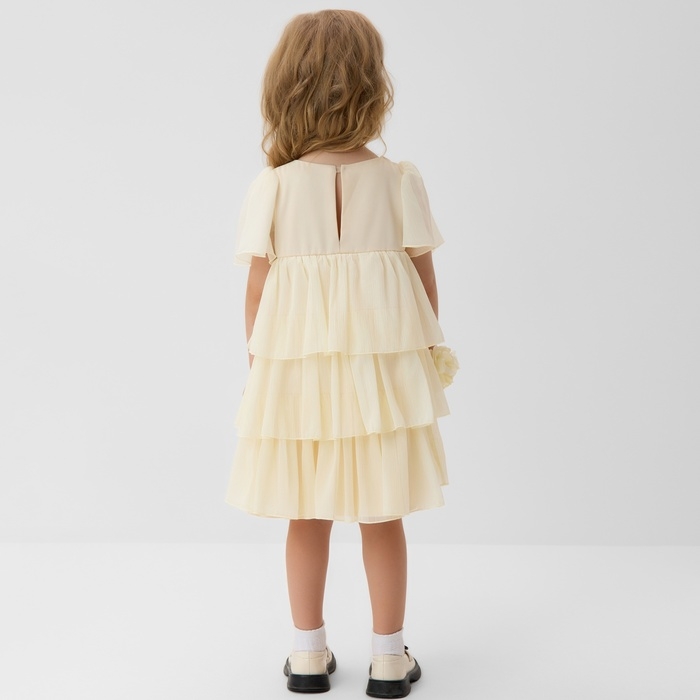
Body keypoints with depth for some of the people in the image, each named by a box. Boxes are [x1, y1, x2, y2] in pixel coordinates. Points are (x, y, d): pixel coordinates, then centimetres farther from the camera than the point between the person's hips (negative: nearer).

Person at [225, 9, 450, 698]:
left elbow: (256, 287, -3)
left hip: (295, 365, 1)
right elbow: (424, 277, -2)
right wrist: (424, 348, 13)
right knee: (383, 514, 11)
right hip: (381, 364, 0)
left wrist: (259, 361, 10)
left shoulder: (271, 186, -5)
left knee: (307, 515, 14)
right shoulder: (400, 179, -5)